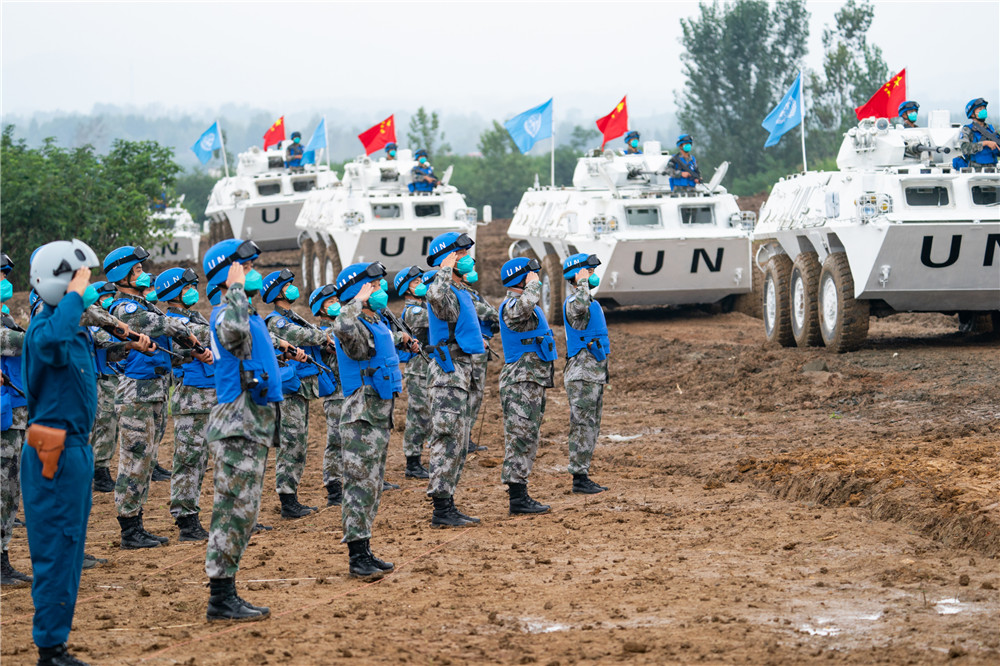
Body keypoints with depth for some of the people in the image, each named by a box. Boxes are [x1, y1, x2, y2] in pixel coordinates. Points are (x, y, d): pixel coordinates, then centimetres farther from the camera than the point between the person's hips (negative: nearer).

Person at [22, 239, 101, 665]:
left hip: (75, 449, 10)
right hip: (55, 454, -10)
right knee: (55, 550, -6)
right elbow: (51, 341, -42)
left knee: (68, 550, 14)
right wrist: (75, 295, -30)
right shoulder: (44, 328, -18)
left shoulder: (75, 327, 13)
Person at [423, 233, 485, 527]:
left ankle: (447, 506, 16)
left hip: (462, 374, 10)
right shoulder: (445, 292, -14)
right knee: (449, 441, -10)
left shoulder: (461, 290, 17)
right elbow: (436, 296, -42)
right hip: (449, 373, -10)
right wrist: (445, 270, -31)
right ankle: (441, 509, -10)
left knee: (459, 445, 12)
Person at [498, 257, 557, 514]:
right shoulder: (512, 306, -15)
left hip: (532, 383, 11)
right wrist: (534, 284, -24)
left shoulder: (524, 305, 19)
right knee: (520, 437, -10)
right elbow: (525, 305, -40)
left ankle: (521, 495, 16)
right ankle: (517, 498, -11)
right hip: (521, 383, -11)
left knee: (527, 439, 12)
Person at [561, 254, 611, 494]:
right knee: (582, 426, -8)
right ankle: (579, 478, -6)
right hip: (582, 375, -10)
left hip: (595, 373, 10)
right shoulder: (573, 303, -13)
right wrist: (582, 283, -24)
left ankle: (584, 476, 16)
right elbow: (580, 306, -42)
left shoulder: (591, 303, 18)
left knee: (591, 427, 12)